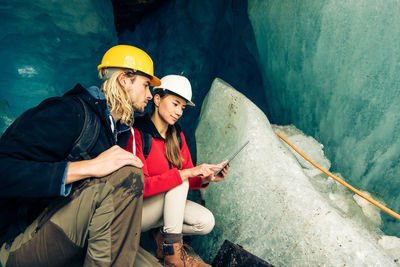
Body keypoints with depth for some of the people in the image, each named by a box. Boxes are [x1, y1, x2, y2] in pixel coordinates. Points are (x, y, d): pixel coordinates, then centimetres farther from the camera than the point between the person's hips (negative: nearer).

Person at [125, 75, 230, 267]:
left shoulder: (177, 135, 1)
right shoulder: (137, 133, -21)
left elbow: (189, 178, 4)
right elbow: (140, 186, -29)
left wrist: (205, 179, -18)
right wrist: (186, 173, -34)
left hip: (166, 204, 6)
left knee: (206, 221, -15)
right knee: (178, 180, -29)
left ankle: (161, 234, 7)